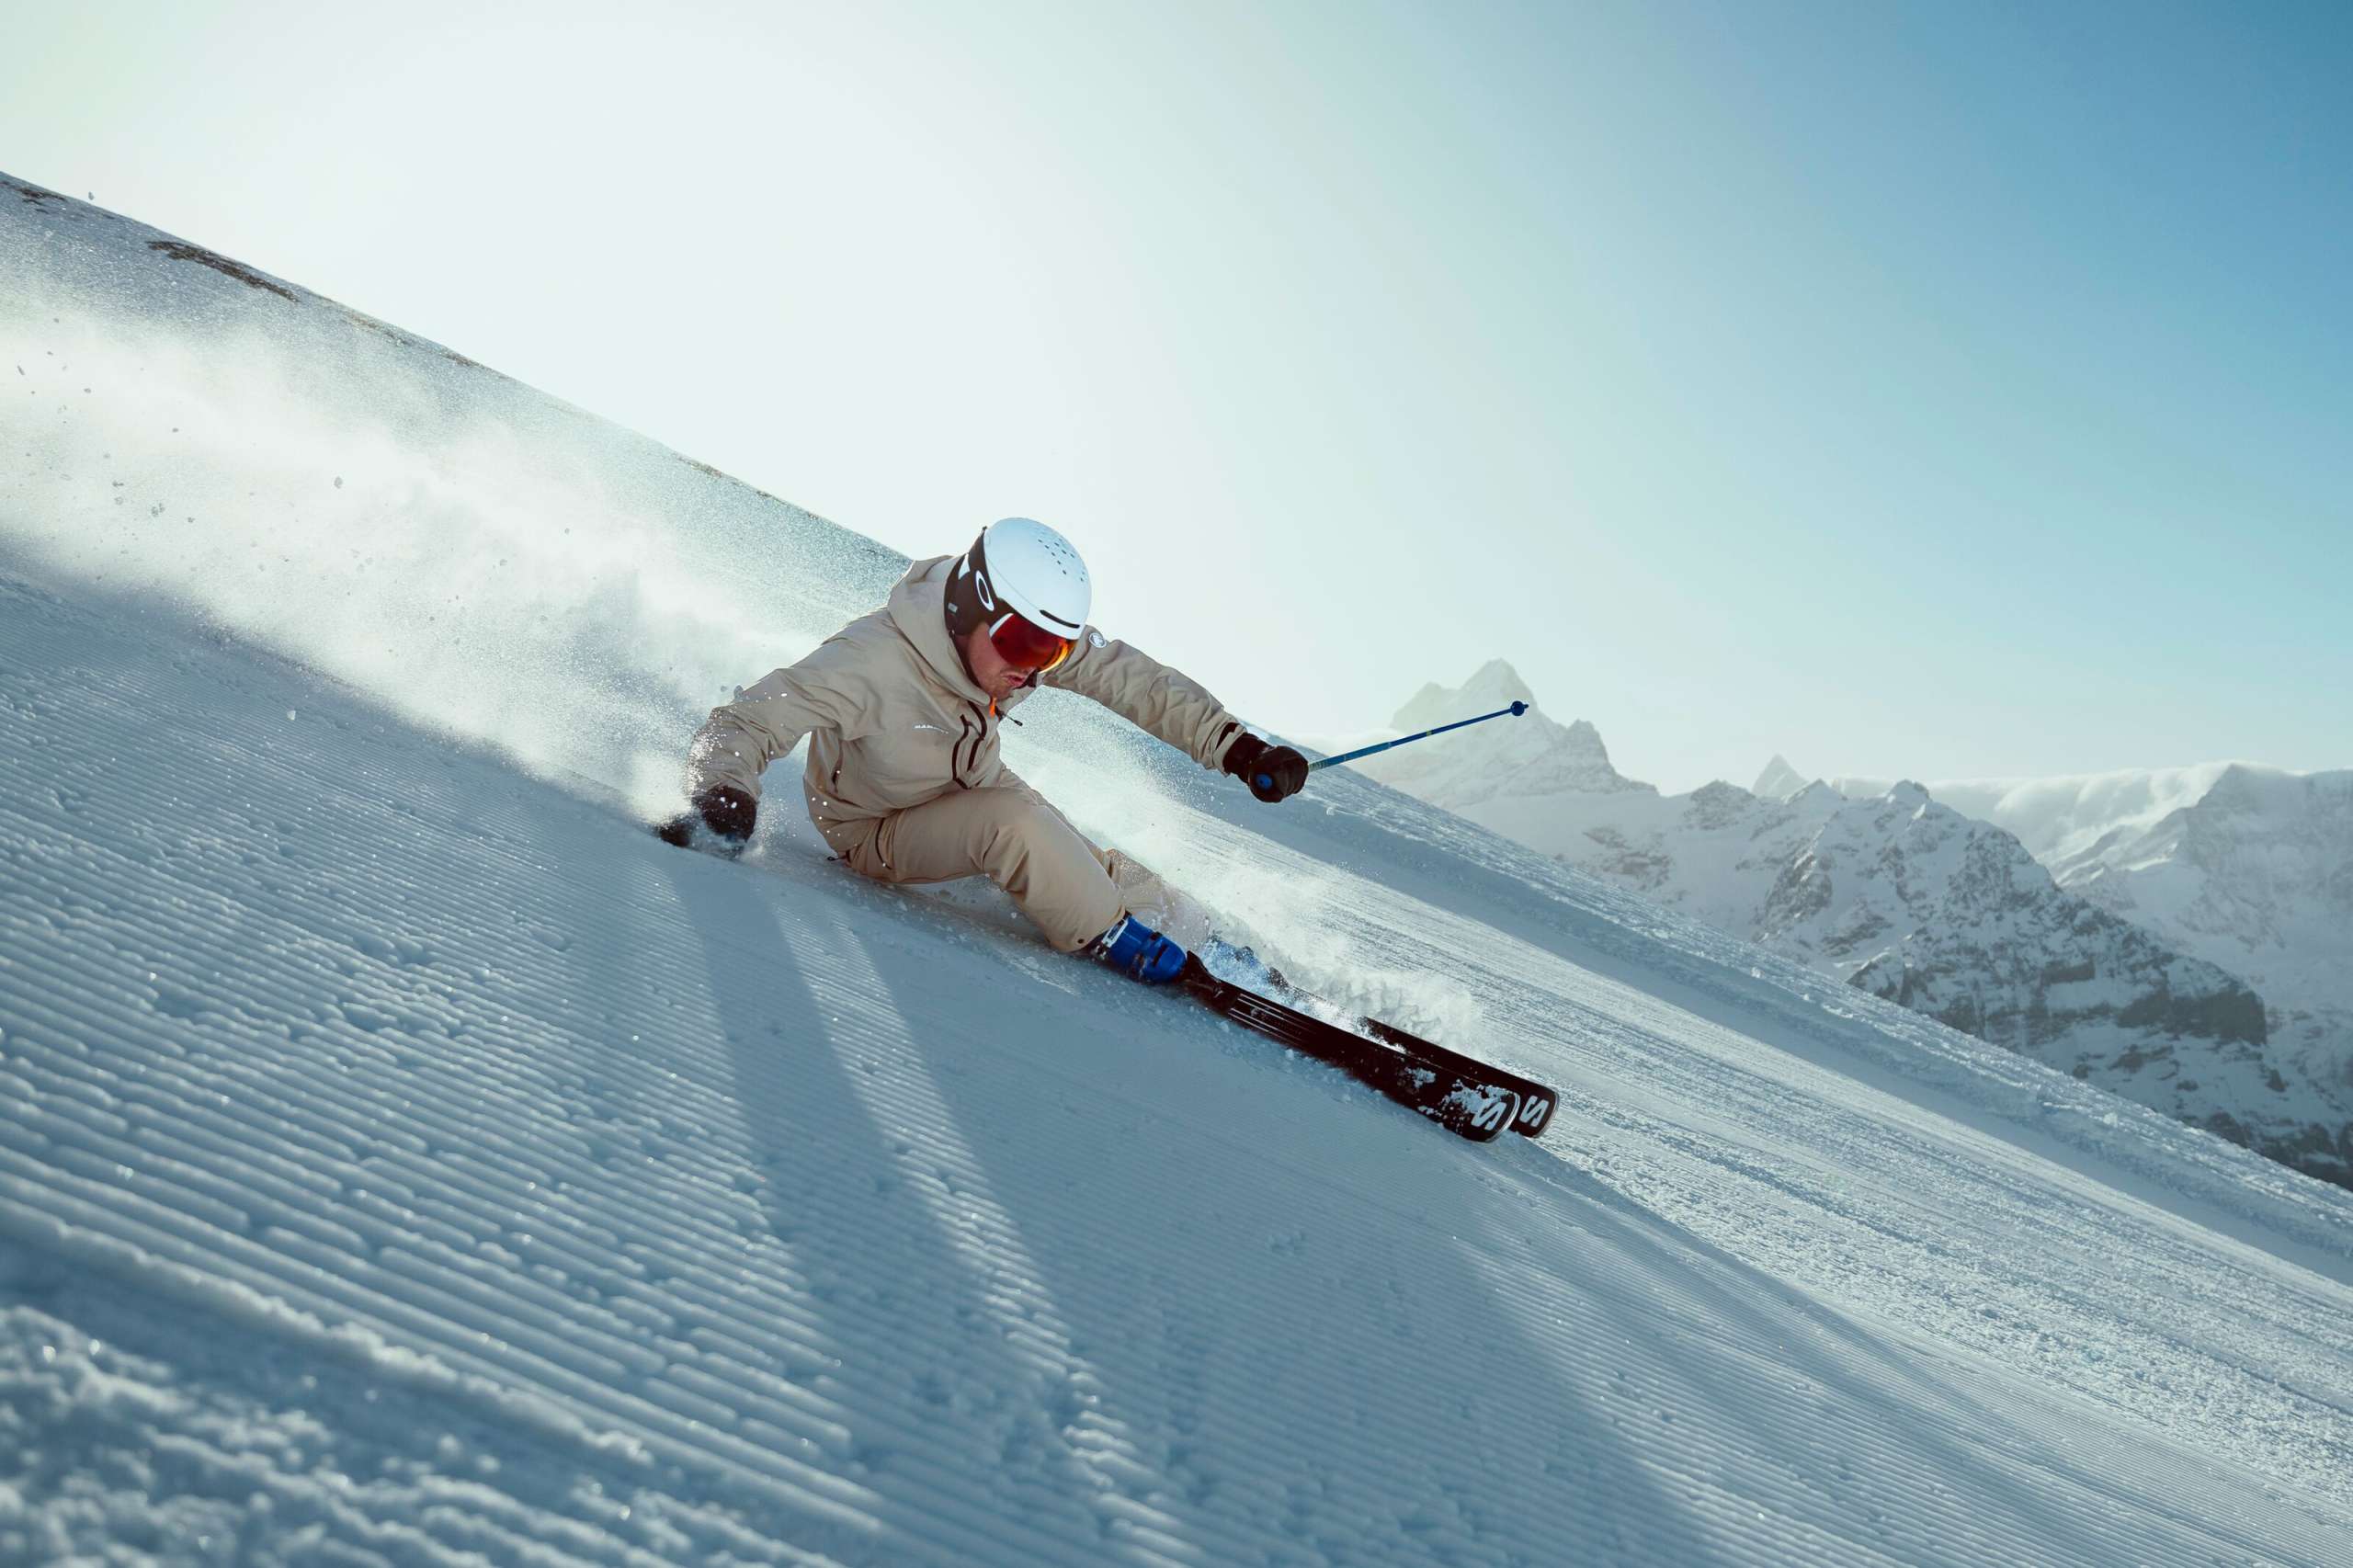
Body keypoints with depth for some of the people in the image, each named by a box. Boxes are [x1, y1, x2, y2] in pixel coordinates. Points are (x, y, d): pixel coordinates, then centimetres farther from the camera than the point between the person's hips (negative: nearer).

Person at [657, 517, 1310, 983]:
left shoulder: (1034, 636, -23)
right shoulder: (871, 663, -39)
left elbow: (1134, 680, -16)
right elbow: (742, 725, -34)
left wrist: (1237, 747, -26)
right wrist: (723, 799, -55)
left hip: (973, 786, 6)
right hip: (877, 829, -5)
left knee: (1142, 895, -3)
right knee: (1017, 824, -32)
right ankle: (1124, 948, -13)